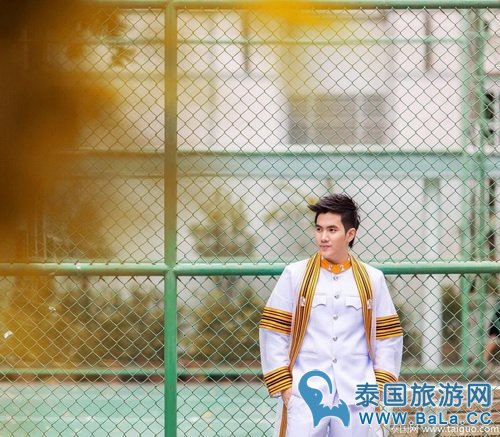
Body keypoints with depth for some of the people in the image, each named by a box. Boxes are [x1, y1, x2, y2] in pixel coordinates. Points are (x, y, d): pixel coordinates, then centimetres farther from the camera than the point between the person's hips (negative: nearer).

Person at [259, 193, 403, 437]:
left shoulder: (372, 280, 7)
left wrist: (380, 387, 2)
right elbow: (273, 333, 2)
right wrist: (283, 385, -3)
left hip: (358, 398, 2)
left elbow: (387, 337, 10)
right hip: (304, 395, -1)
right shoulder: (295, 275, 2)